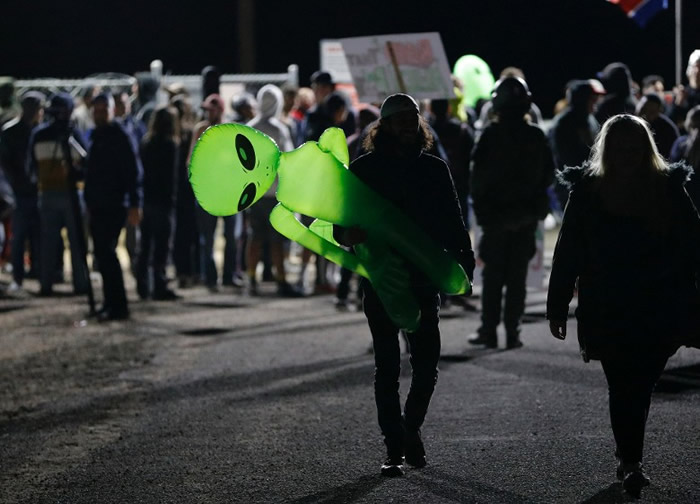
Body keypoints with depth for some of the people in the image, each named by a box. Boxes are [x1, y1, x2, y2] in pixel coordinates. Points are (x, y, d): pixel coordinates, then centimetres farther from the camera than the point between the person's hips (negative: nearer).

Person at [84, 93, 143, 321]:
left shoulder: (120, 137, -10)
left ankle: (117, 306, -11)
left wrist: (135, 204, -21)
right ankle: (111, 302, 17)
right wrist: (89, 201, 20)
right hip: (98, 206, 9)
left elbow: (134, 171, -15)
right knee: (103, 253, 10)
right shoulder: (97, 136, 16)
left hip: (114, 206, -9)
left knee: (106, 252, -12)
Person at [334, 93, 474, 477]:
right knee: (387, 366, 2)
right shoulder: (364, 169, 1)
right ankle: (395, 449, 7)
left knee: (427, 364, -2)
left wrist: (463, 260, -10)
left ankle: (411, 426, 24)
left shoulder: (434, 169, 6)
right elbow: (341, 222, 2)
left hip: (423, 281, 1)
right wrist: (350, 234, -21)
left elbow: (452, 223, 6)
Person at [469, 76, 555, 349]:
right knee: (518, 274, 6)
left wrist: (480, 205, 1)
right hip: (527, 214, 3)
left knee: (493, 274, 6)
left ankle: (489, 329, 6)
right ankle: (512, 331, 4)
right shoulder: (537, 136, -1)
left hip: (496, 213, -3)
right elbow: (548, 173, 5)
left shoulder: (491, 134, -11)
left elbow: (478, 174, -11)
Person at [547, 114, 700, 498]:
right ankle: (631, 463, 2)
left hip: (658, 312, 1)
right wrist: (557, 307, 0)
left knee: (638, 386, 3)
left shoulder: (668, 190, 1)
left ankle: (629, 460, 16)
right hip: (607, 313, -1)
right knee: (625, 386, -3)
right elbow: (567, 253, 3)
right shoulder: (587, 193, 1)